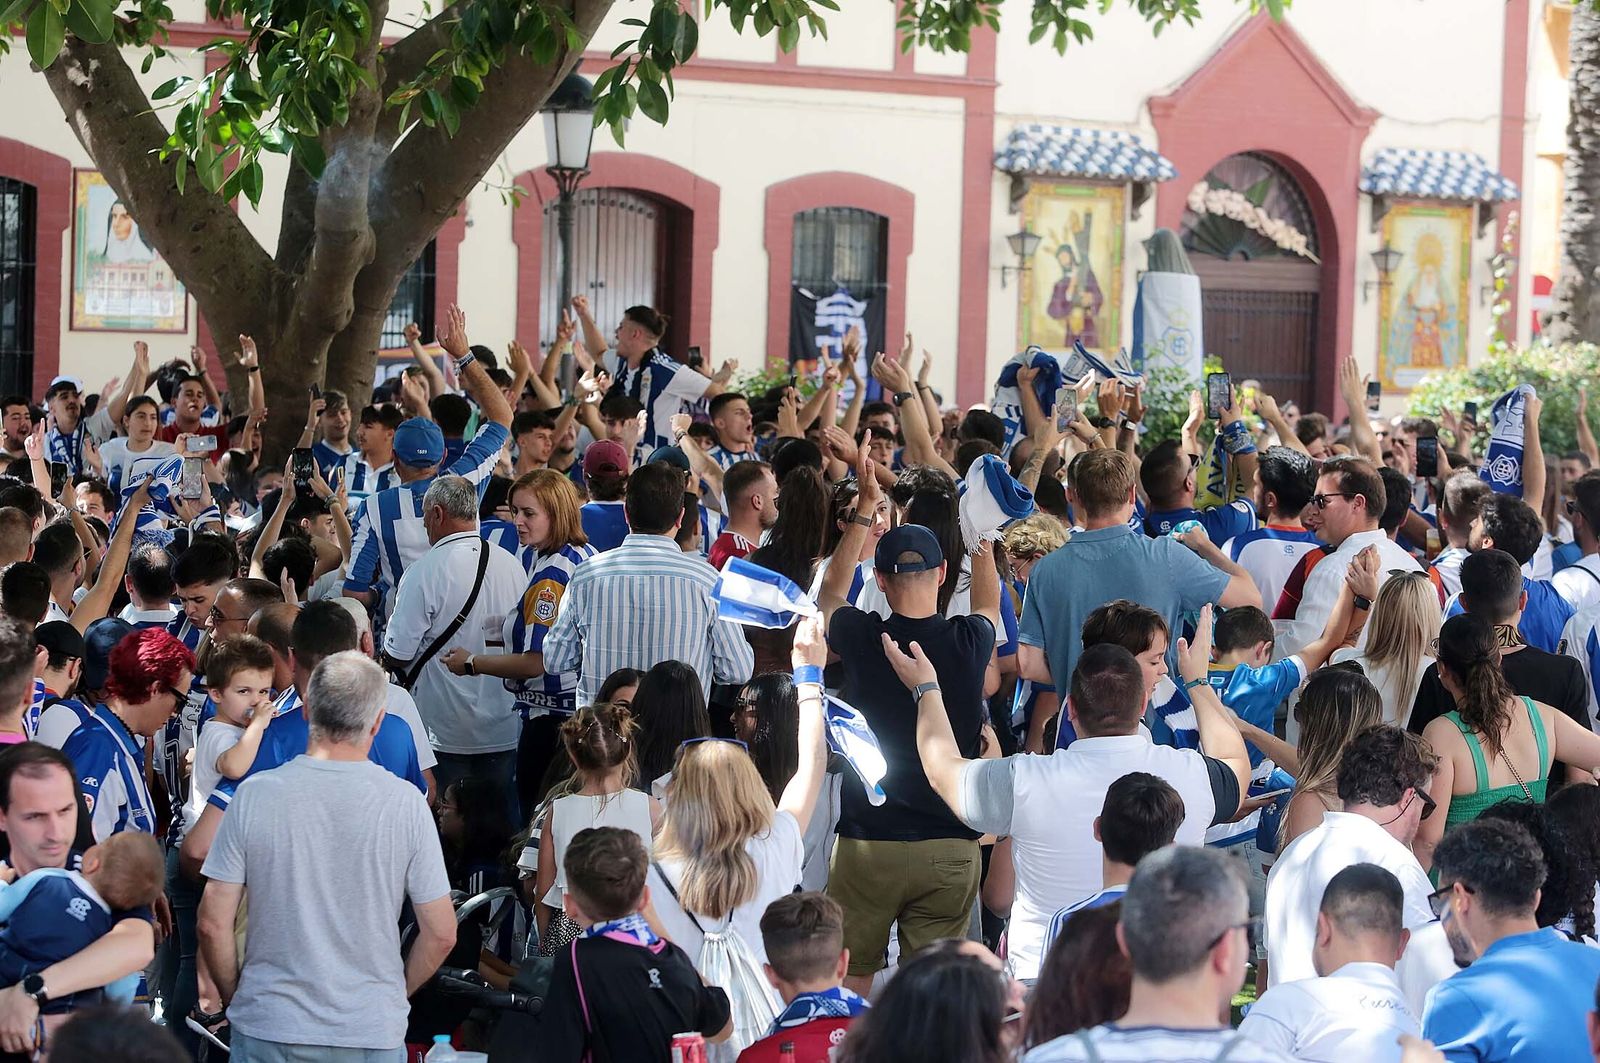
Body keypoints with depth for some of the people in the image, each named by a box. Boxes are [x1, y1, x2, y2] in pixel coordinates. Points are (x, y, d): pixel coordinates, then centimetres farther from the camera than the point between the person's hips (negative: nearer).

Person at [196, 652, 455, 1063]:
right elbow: (440, 933, -4)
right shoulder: (405, 803, -8)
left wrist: (234, 998, 11)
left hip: (269, 1029, 0)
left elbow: (213, 924, -5)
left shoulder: (255, 794, -8)